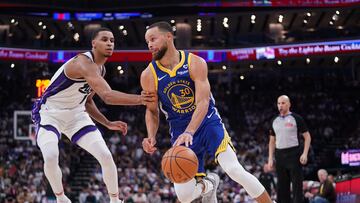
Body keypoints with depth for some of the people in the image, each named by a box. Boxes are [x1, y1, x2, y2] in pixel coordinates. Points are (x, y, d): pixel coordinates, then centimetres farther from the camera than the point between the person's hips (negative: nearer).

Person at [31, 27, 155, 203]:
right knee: (51, 157, -30)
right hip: (49, 113, -8)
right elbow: (107, 96, -41)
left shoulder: (100, 69, 3)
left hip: (76, 114, 8)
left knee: (106, 156, -4)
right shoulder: (84, 62, -28)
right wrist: (139, 99, -48)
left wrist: (108, 124, 7)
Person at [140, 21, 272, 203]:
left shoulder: (195, 63, -14)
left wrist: (189, 132, -39)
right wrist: (151, 137, -14)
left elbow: (203, 102, -23)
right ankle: (208, 184, 26)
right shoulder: (149, 75, -8)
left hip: (208, 122, -2)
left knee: (235, 170, -23)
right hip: (180, 131, 2)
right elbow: (152, 111, 5)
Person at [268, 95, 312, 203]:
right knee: (282, 187, 5)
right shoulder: (275, 121, 13)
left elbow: (307, 137, -1)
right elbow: (272, 141, 18)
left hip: (293, 154, -5)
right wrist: (270, 158, 9)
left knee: (297, 186, -6)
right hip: (280, 155, 5)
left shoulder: (296, 118, -1)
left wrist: (305, 154, -13)